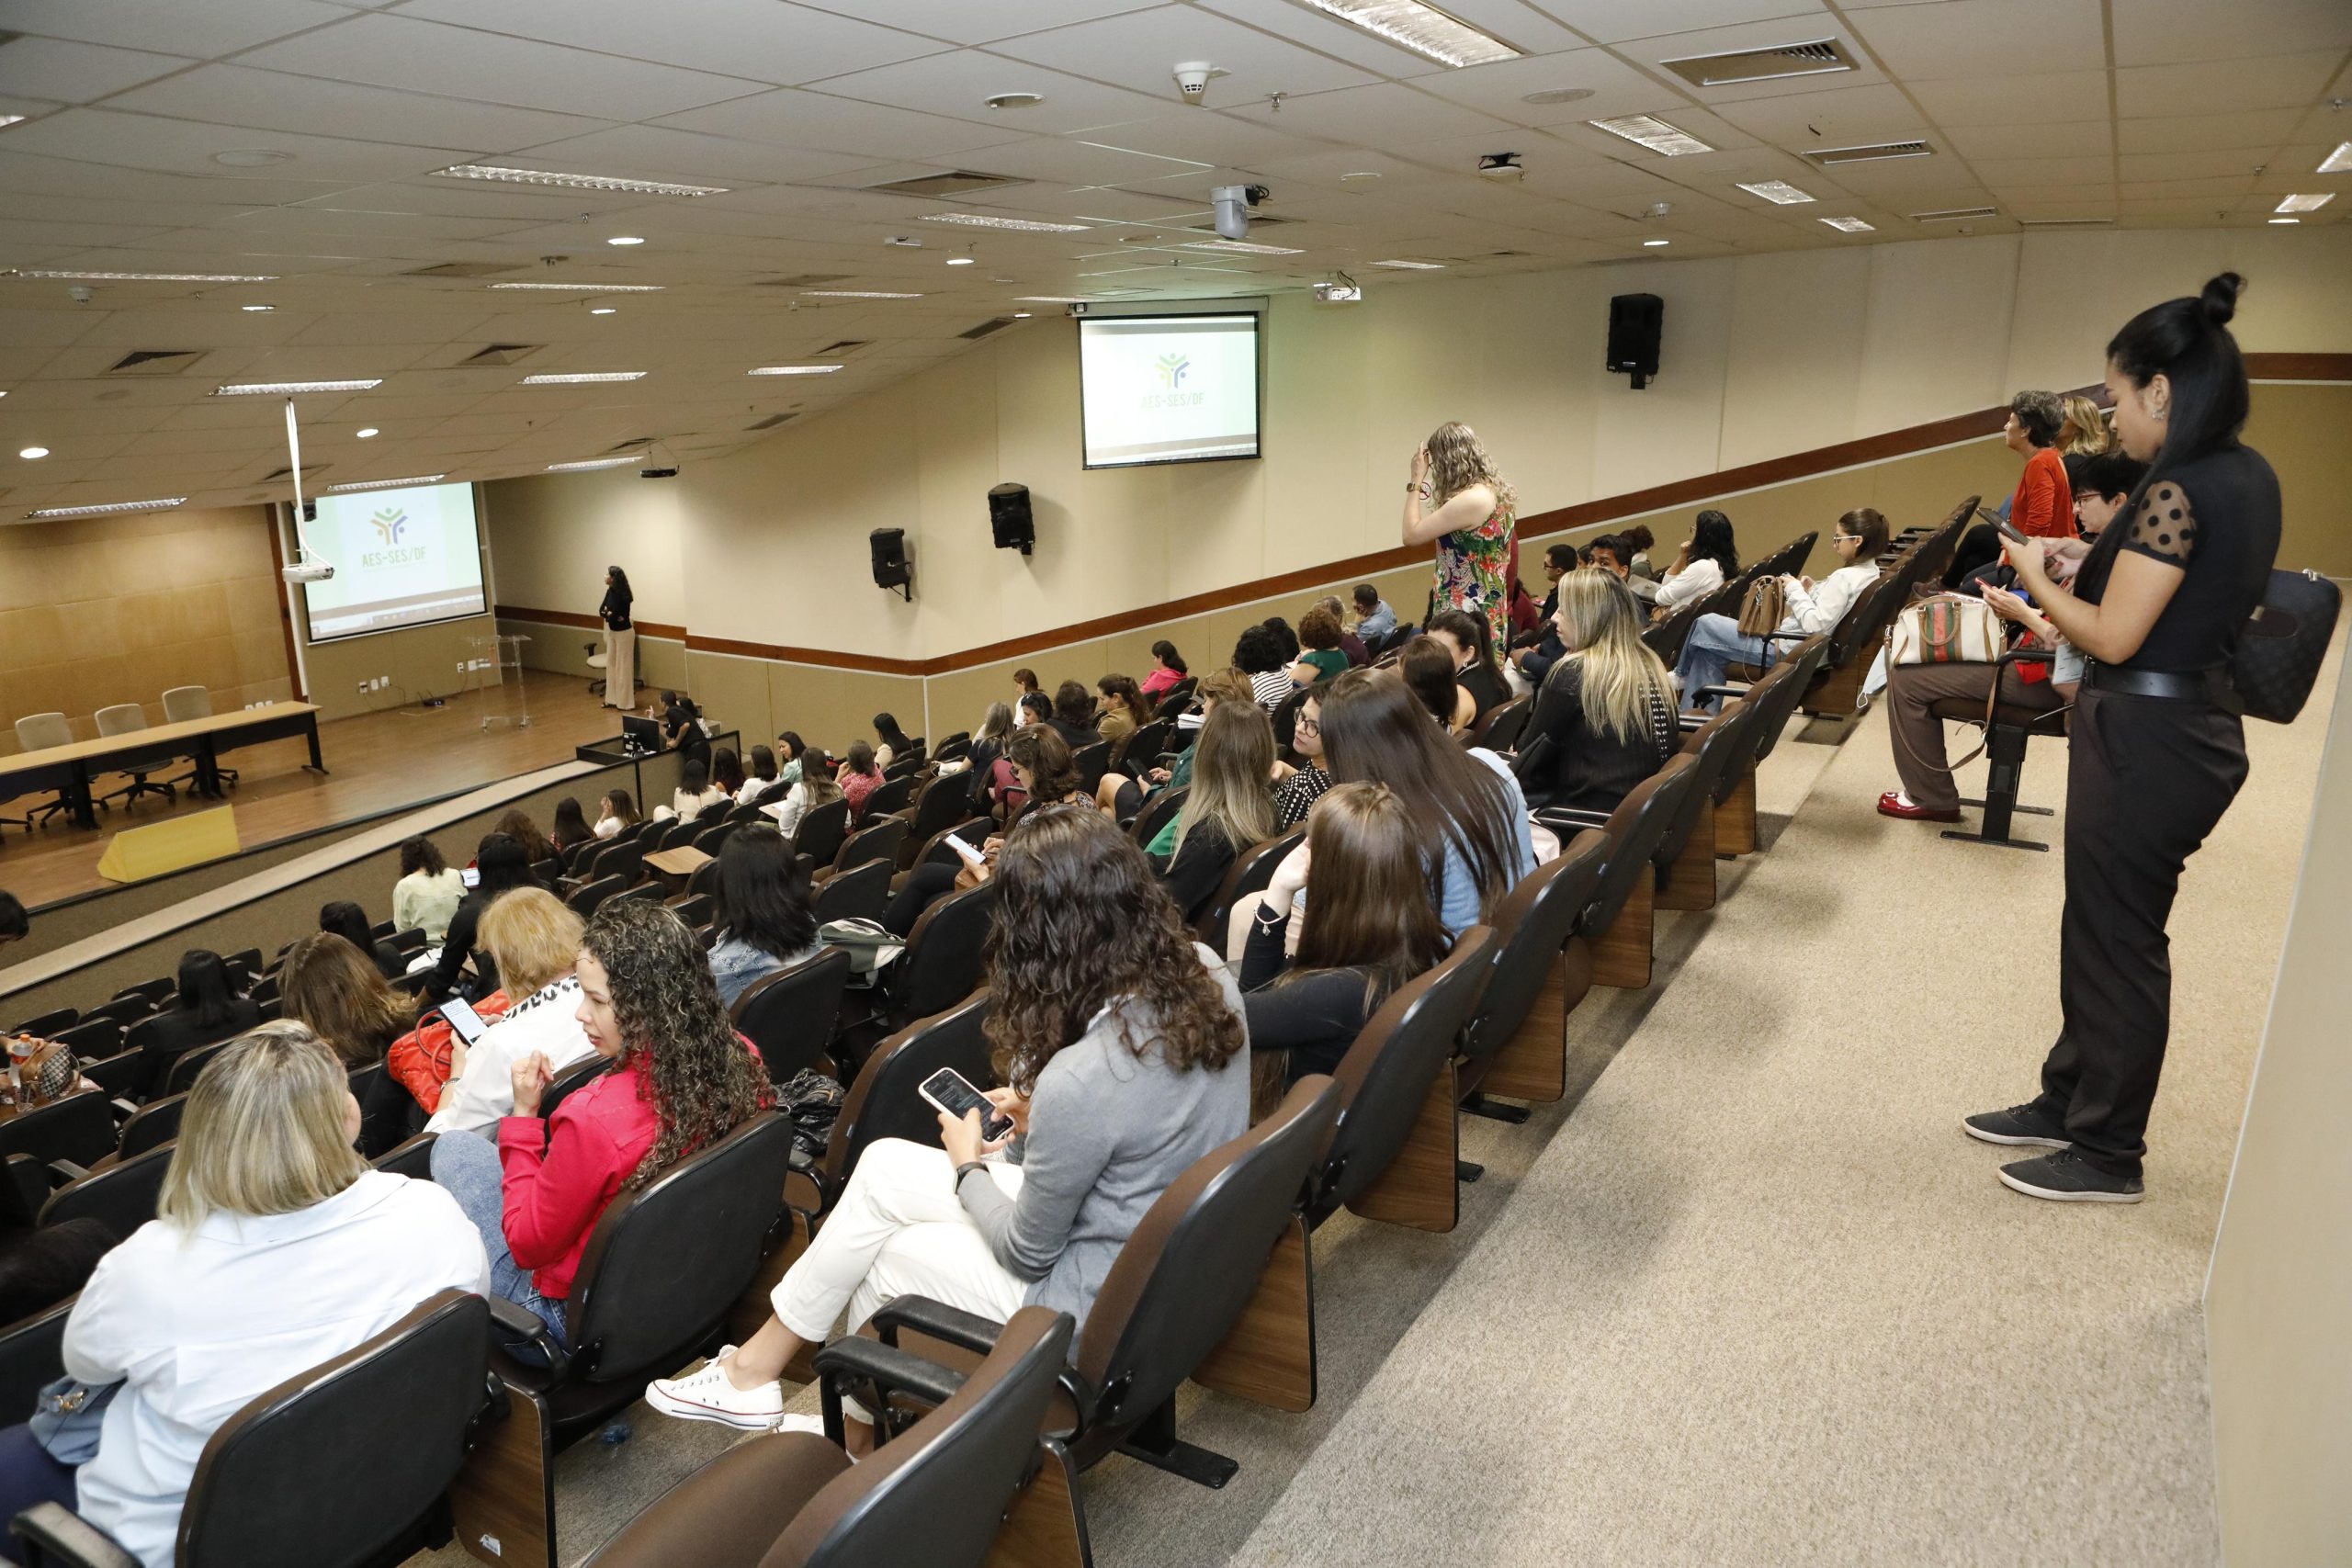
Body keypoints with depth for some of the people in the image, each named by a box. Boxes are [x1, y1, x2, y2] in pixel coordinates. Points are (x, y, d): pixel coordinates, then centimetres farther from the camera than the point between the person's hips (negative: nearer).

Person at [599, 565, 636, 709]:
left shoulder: (619, 594, -21)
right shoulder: (610, 591, 3)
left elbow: (614, 615, -24)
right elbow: (601, 610, 4)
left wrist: (608, 614, -4)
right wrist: (610, 614, -15)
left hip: (624, 633, -9)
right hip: (612, 632, 9)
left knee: (623, 666, -2)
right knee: (611, 664, 14)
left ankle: (625, 702, 6)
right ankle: (613, 699, 23)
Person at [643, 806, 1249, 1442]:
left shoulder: (1080, 1078, -35)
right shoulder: (1206, 973, -11)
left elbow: (1027, 1252, -17)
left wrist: (968, 1165, -1)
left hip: (1101, 1304, -7)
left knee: (889, 1254, 13)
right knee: (883, 1165, 7)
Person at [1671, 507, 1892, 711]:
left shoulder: (1845, 577, -24)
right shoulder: (1868, 571, 6)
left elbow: (1815, 625, -27)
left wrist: (1795, 590, -15)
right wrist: (1811, 591, 4)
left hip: (1786, 649, -11)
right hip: (1798, 646, 11)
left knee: (1703, 625, 1)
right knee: (1710, 654, 16)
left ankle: (1681, 677, 27)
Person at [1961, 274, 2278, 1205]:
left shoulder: (2177, 489, -21)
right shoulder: (2248, 477, 8)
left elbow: (2114, 638, -20)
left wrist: (2039, 579, -5)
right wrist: (2085, 571, 13)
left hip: (2147, 739, -10)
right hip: (2191, 720, 10)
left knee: (2118, 942, 3)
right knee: (2098, 928, 19)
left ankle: (2108, 1154, 18)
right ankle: (2069, 1101, 34)